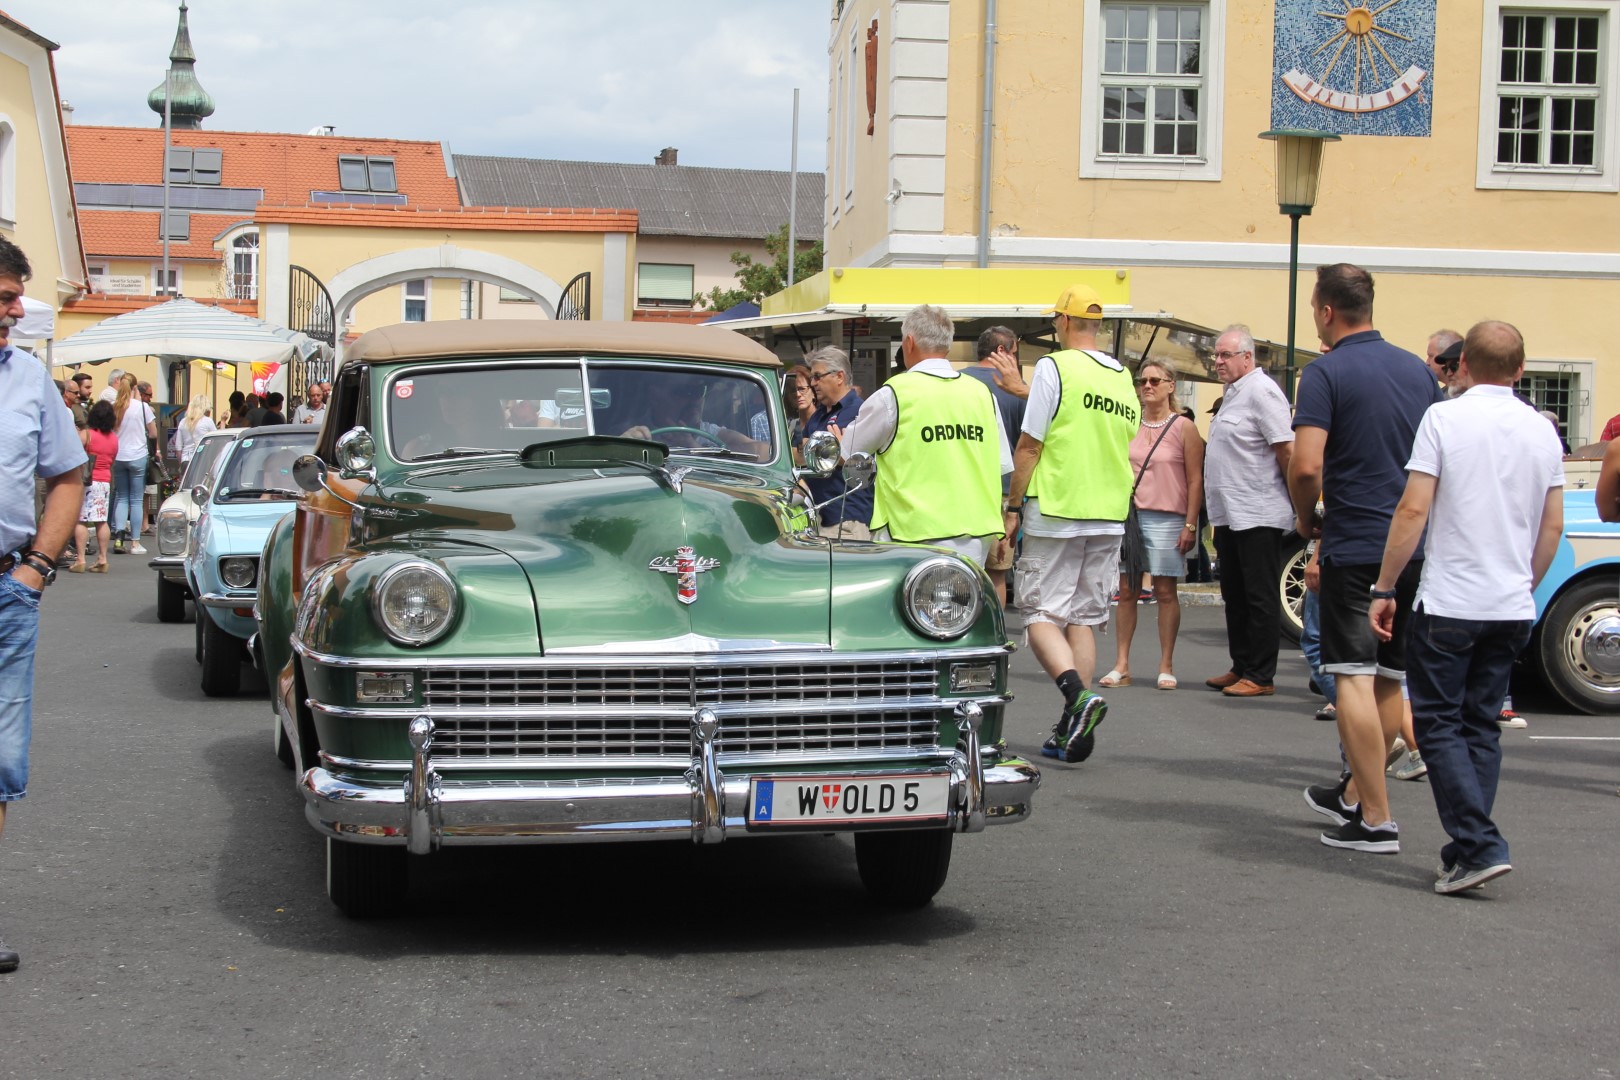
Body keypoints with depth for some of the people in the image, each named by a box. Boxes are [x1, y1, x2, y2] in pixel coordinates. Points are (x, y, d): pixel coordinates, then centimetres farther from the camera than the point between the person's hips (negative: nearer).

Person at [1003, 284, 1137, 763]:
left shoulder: (1054, 367, -8)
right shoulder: (1123, 378, 13)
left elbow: (1029, 445, -10)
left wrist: (1013, 507, -1)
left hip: (1056, 511, -6)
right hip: (1109, 517, 6)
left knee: (1041, 614, -1)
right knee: (1083, 618, 9)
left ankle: (1077, 692, -24)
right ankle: (1071, 730, 5)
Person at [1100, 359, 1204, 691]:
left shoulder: (1184, 428, 0)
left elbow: (1196, 480, -2)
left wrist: (1190, 525, -8)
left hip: (1166, 519, -3)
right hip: (1129, 515, 3)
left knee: (1165, 591, 0)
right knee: (1126, 591, 3)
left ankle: (1166, 667, 7)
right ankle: (1121, 666, 7)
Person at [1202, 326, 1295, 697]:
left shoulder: (1261, 391, -13)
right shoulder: (1233, 394, 18)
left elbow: (1286, 448, -18)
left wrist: (1299, 504, -17)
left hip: (1258, 516, -10)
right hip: (1230, 515, 10)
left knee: (1260, 597, -5)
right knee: (1235, 596, 14)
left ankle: (1261, 676, -1)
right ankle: (1241, 668, 22)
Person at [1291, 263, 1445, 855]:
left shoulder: (1327, 373, -10)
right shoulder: (1418, 370, 9)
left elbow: (1306, 466, -18)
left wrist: (1305, 517, 0)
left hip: (1355, 544, -7)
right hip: (1417, 547, 7)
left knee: (1355, 677, -4)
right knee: (1388, 679, 15)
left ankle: (1376, 820, -7)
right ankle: (1356, 793, 31)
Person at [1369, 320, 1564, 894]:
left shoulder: (1445, 418, -8)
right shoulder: (1543, 432, 7)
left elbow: (1413, 510, -12)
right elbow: (1553, 527, 13)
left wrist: (1384, 589, -5)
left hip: (1449, 603, -5)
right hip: (1513, 608, 5)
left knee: (1439, 723, 1)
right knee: (1482, 726, 12)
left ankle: (1479, 845, -11)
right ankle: (1467, 849, 11)